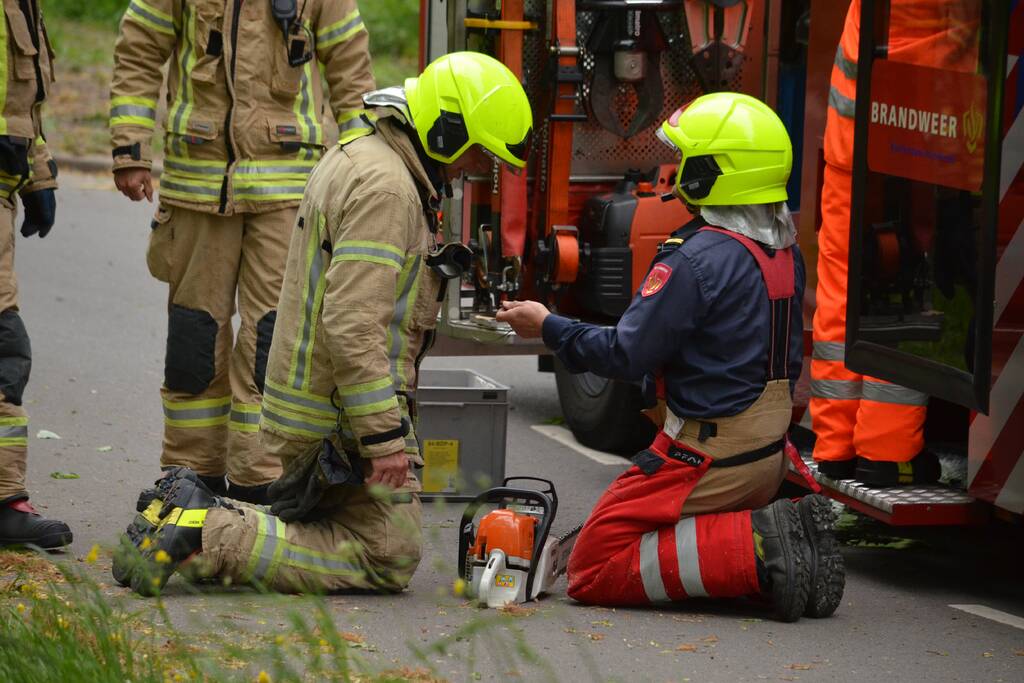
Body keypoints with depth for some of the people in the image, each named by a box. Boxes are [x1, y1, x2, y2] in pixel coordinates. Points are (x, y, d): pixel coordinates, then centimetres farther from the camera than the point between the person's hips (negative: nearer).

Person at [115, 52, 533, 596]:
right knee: (389, 561, -6)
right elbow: (353, 324, -27)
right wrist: (385, 436, -25)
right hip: (343, 422, -10)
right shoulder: (384, 188, -19)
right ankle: (208, 536, -14)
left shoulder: (356, 161, 15)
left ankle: (192, 512, 7)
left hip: (311, 405, 10)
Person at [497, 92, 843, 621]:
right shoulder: (784, 250, 6)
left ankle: (754, 548, -16)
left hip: (709, 458, -9)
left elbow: (626, 355, -18)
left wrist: (548, 328, -4)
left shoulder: (700, 258, -21)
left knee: (594, 571, -2)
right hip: (769, 454, 9)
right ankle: (789, 531, 4)